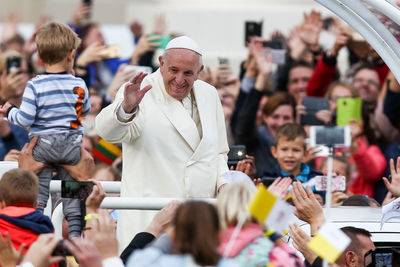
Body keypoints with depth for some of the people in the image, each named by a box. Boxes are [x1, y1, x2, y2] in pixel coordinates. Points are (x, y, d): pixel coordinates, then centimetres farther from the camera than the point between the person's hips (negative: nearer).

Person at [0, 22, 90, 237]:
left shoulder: (35, 86, -13)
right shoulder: (78, 85, -5)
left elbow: (25, 119, -13)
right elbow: (85, 110, 12)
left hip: (42, 146, -2)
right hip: (72, 146, 2)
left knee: (38, 195, 5)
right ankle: (75, 234, 9)